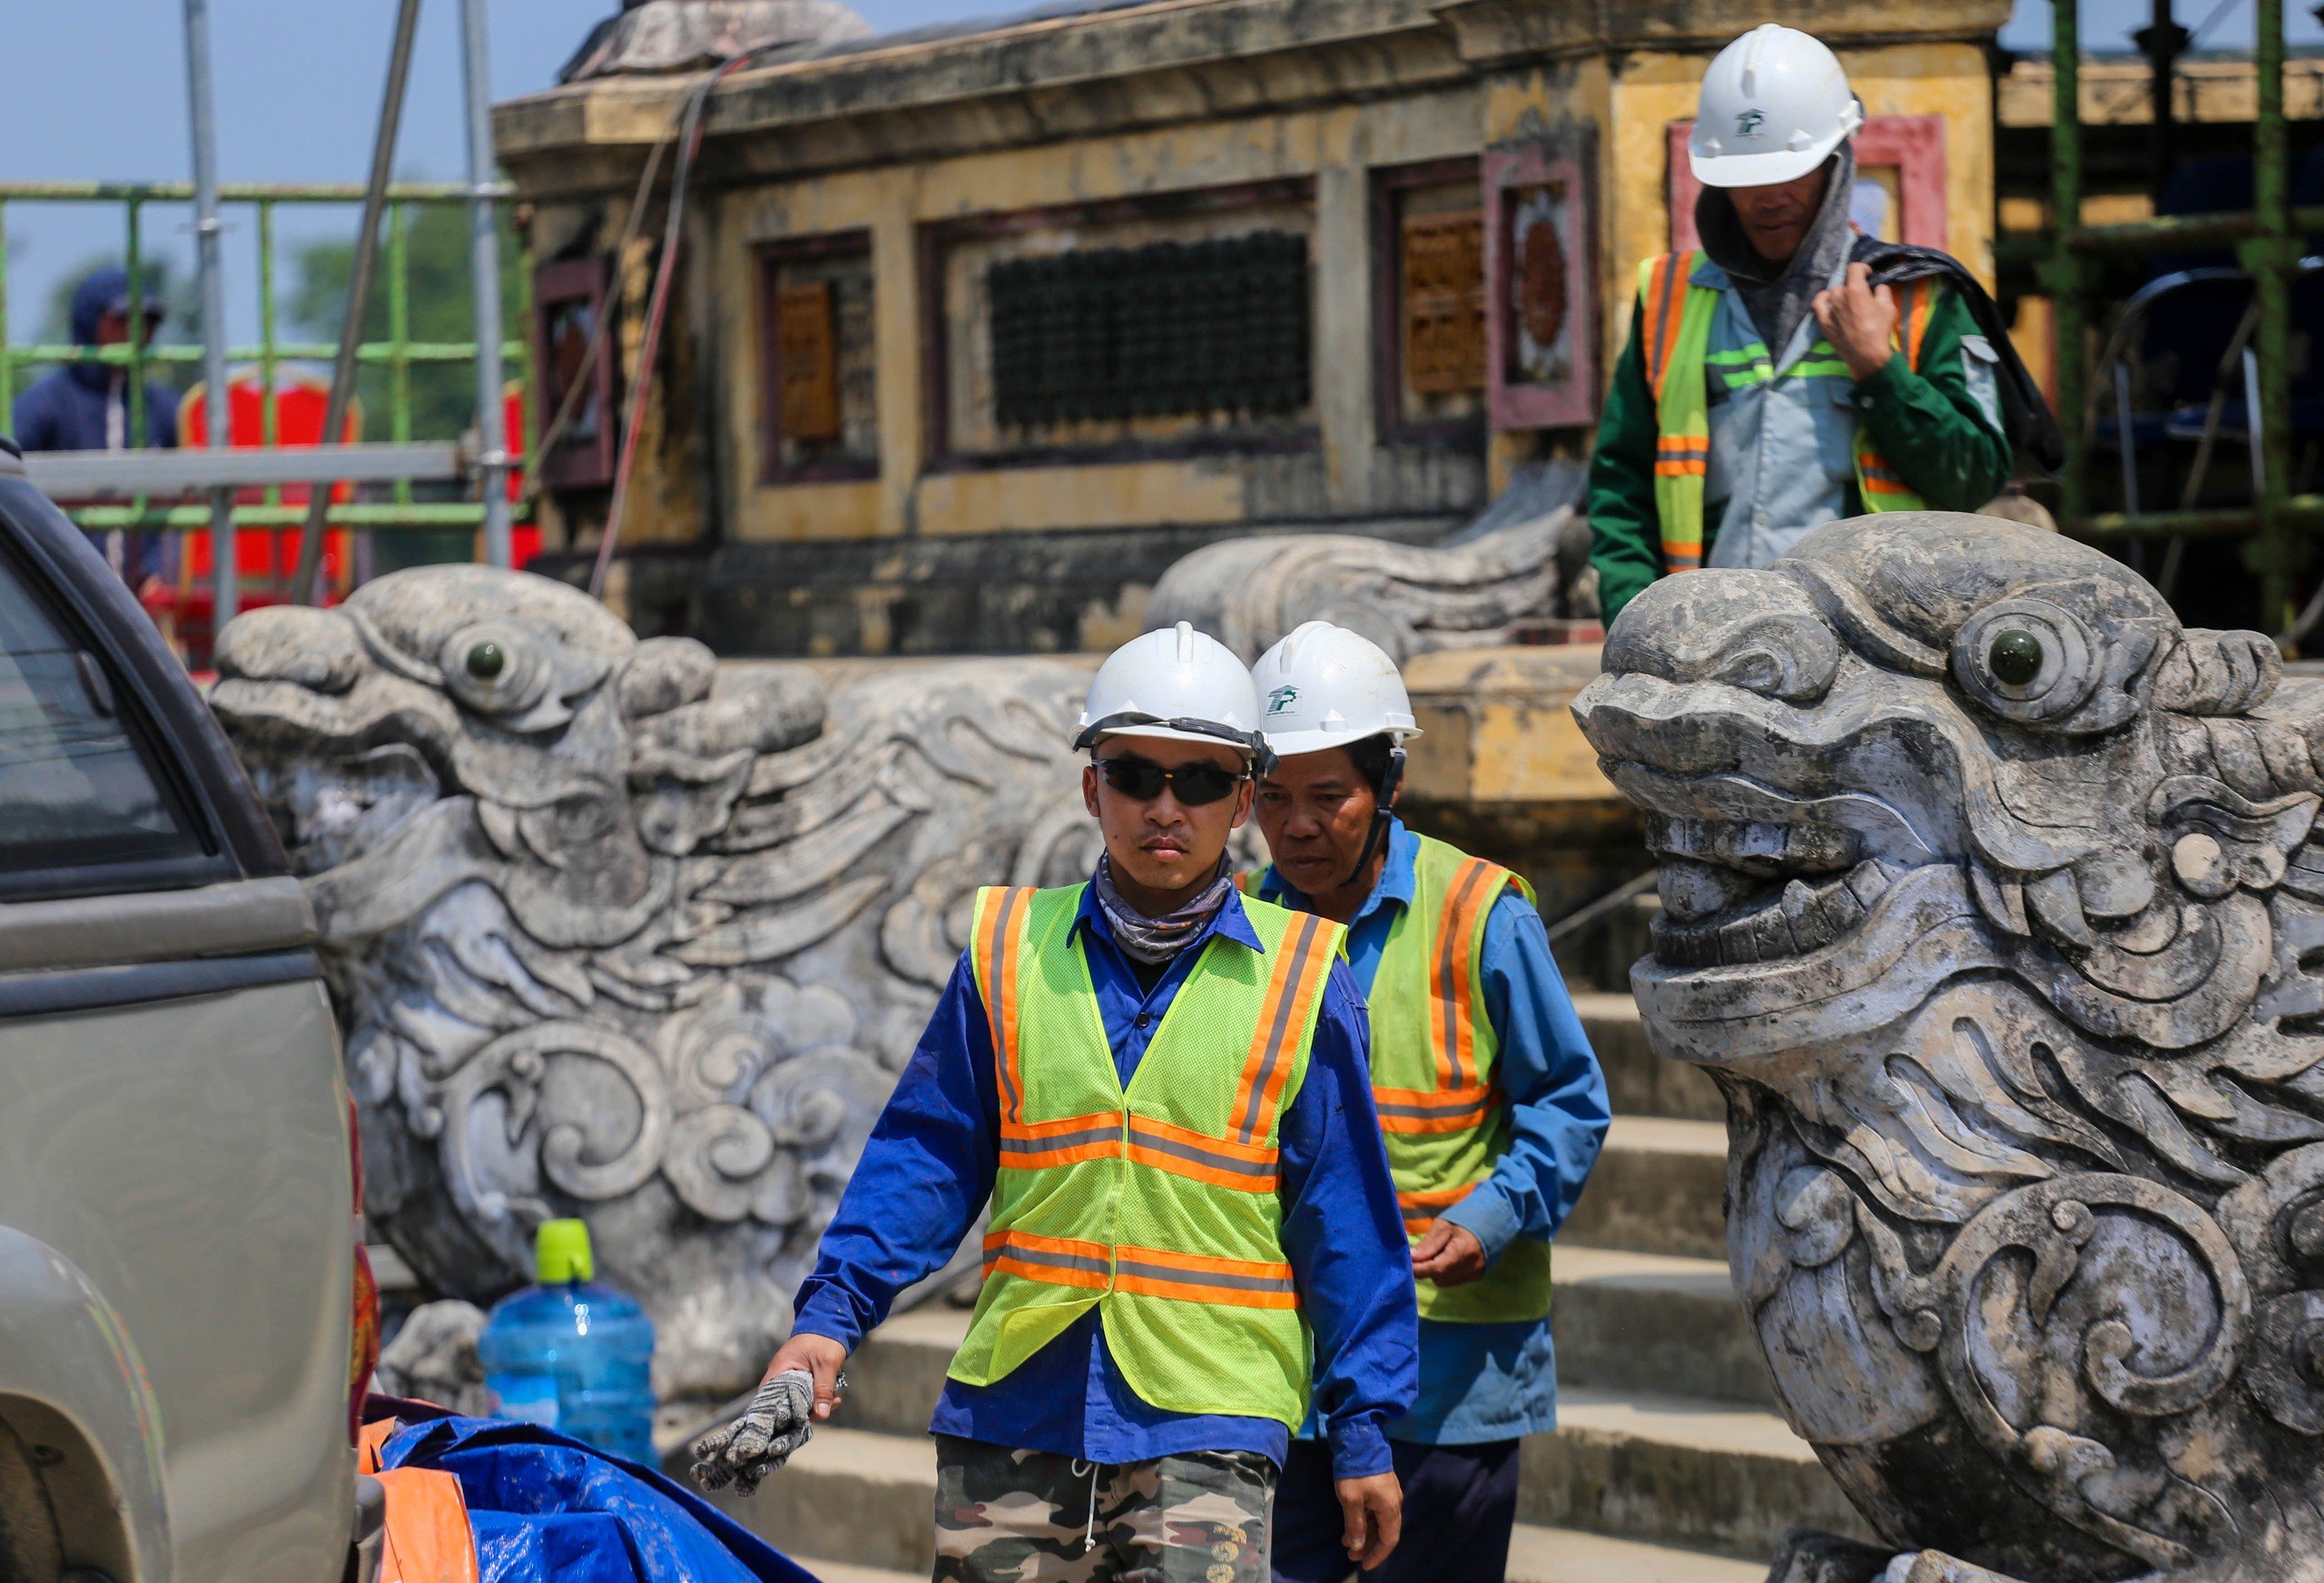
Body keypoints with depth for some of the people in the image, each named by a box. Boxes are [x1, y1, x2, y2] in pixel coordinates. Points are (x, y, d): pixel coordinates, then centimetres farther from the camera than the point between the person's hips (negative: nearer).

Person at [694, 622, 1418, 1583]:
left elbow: (1346, 1221, 6)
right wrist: (831, 1312, -1)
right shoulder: (1010, 951, 7)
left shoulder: (1302, 980, 3)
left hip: (1205, 1427, -2)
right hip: (1014, 1418, 3)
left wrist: (1363, 1431, 5)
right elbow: (926, 1158, 11)